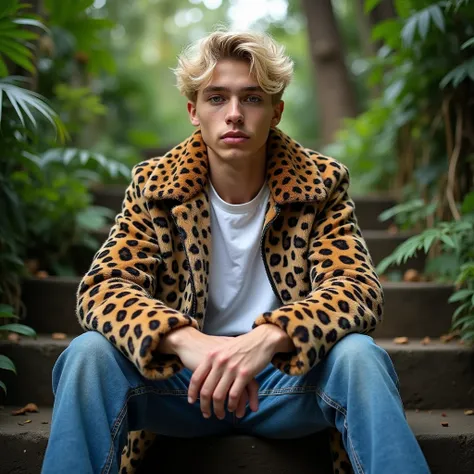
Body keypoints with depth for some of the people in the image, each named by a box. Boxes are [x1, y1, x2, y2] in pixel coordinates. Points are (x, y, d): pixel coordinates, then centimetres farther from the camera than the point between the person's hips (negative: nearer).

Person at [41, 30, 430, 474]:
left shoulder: (320, 183, -4)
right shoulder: (155, 186, -3)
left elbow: (358, 288, -15)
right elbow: (102, 287, -12)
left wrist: (268, 337, -37)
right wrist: (184, 340, -35)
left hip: (287, 378, 0)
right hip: (183, 377, 1)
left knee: (359, 357, -32)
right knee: (89, 354, -27)